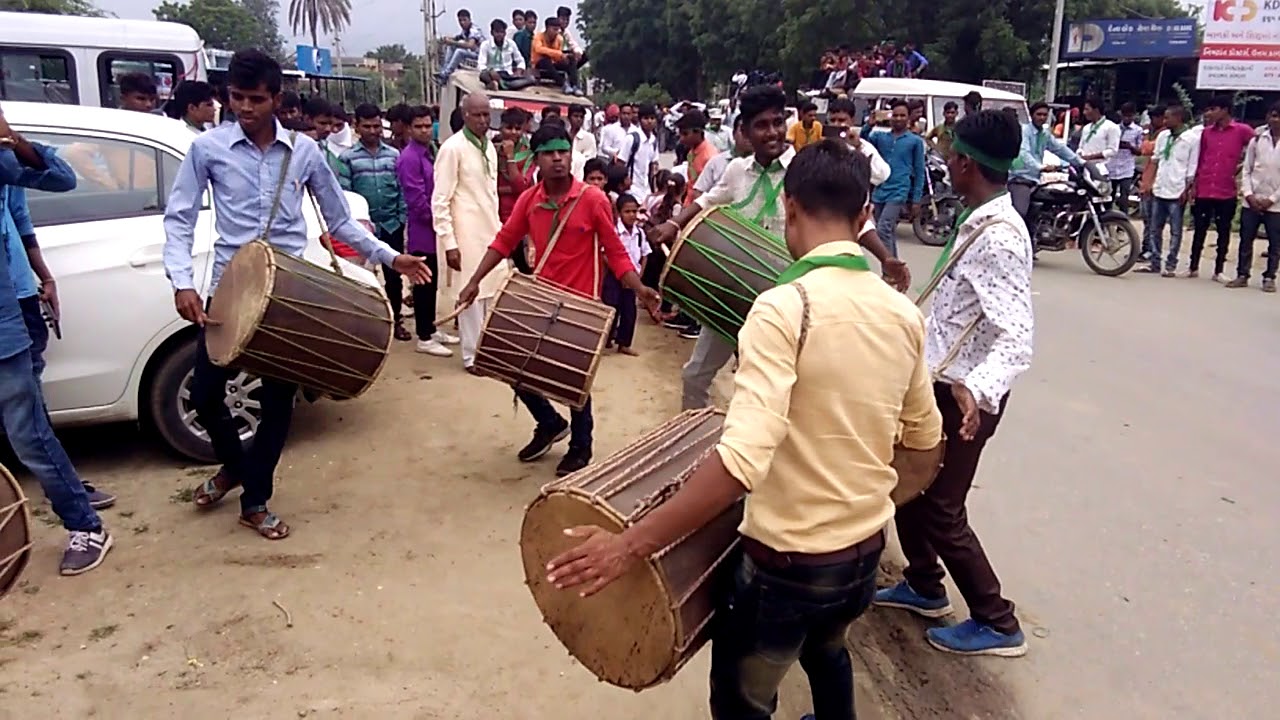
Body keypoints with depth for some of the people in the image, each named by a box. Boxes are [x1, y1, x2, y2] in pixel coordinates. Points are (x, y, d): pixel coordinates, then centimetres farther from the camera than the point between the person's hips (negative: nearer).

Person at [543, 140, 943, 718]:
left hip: (787, 560, -6)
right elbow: (925, 436, 12)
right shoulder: (904, 314, -3)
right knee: (825, 652, 36)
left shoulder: (785, 308, -23)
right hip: (866, 550, 6)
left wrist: (631, 545, -29)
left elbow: (742, 459, -33)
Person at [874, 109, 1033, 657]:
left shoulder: (999, 238, -25)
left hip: (963, 395, -10)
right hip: (940, 382, 10)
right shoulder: (979, 223, 5)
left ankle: (997, 624, 19)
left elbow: (1018, 337, -33)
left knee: (941, 509, 2)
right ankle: (923, 587, 39)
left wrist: (976, 388, -49)